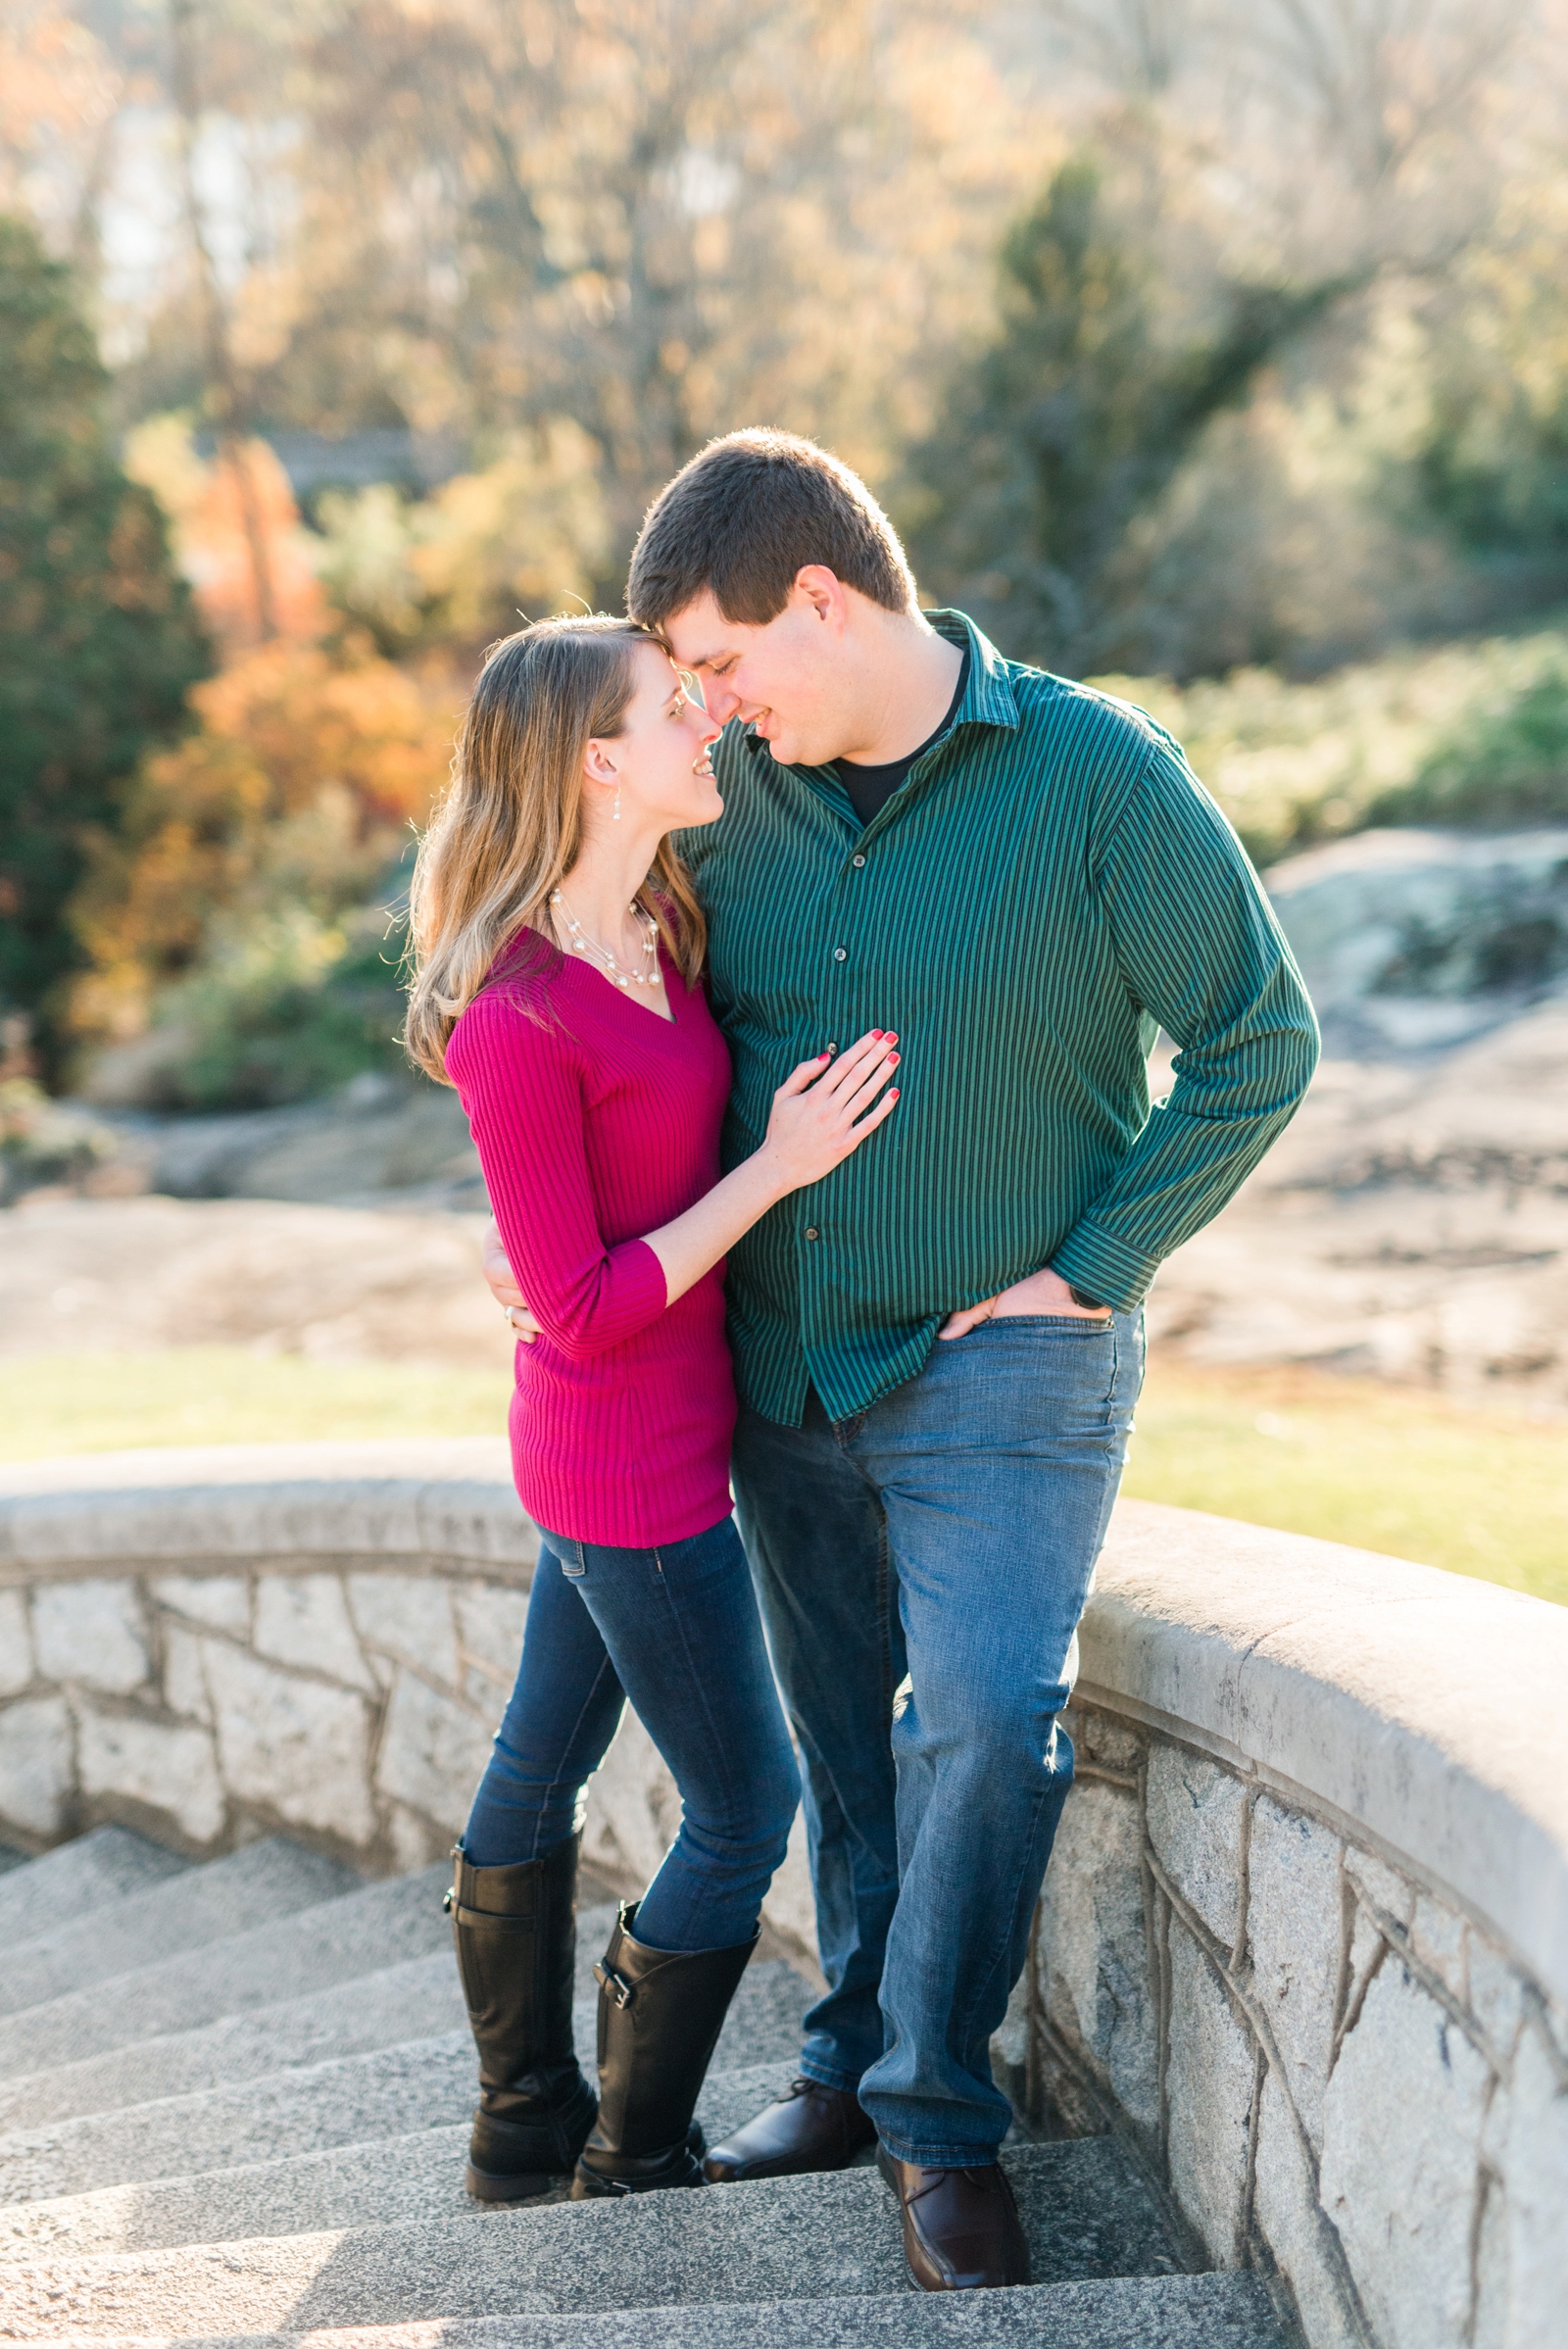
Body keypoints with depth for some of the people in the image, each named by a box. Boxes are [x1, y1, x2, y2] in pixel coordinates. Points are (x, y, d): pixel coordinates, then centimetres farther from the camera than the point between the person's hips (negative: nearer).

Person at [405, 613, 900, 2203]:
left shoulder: (658, 939, 0)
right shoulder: (520, 1024, -26)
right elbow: (585, 1309, -22)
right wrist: (777, 1168, -22)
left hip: (617, 1456, 9)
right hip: (634, 1475, -9)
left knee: (540, 1767, 20)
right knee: (744, 1810, 5)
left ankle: (525, 2129, 38)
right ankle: (636, 2168, 21)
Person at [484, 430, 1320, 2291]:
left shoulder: (1098, 775, -14)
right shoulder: (734, 788, 1)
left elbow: (1257, 1046, -9)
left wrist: (1086, 1268, -10)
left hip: (1001, 1358, -5)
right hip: (783, 1355, 5)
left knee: (987, 1717, -15)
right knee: (843, 1733, 12)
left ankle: (937, 2115, 0)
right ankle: (862, 2055, 27)